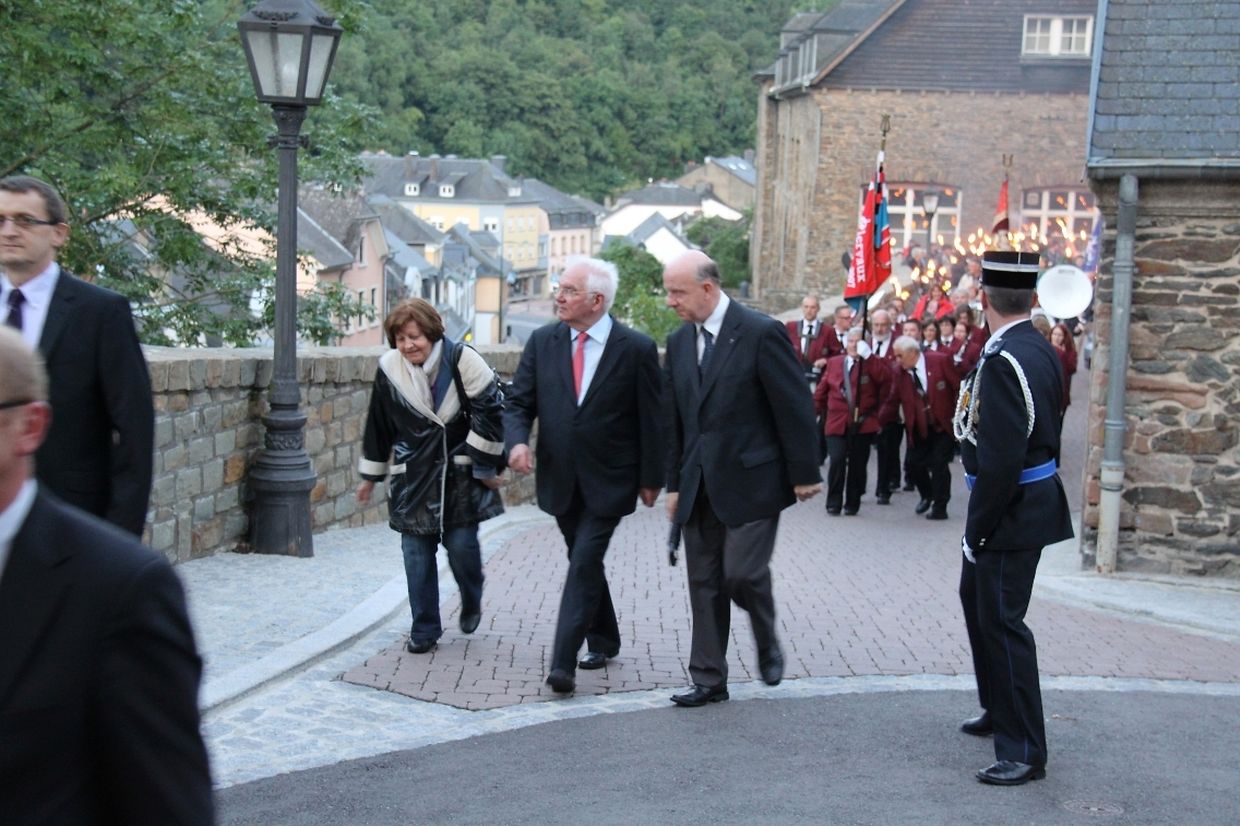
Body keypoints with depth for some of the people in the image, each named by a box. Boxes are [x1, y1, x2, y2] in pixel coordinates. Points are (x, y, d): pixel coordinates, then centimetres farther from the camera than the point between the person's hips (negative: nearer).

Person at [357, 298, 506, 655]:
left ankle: (472, 604, 26)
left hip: (460, 474, -3)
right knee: (416, 552, 2)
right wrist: (370, 476, 16)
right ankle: (424, 629, 13)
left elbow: (490, 411, -8)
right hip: (413, 476, 3)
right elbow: (379, 424, 11)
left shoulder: (461, 360, -12)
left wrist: (487, 466, -6)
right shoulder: (389, 368, -1)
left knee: (461, 544, -5)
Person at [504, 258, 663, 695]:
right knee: (584, 562, 17)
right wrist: (517, 440, -17)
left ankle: (563, 663, -13)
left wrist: (651, 478, -3)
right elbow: (519, 403, 4)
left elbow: (652, 418, -4)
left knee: (584, 564, -13)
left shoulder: (637, 349, -9)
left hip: (608, 482, -5)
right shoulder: (542, 342, 1)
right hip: (561, 478, 5)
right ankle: (603, 641, 35)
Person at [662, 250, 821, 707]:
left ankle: (768, 644, 21)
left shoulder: (761, 333, -12)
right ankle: (709, 680, 17)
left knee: (743, 573, -9)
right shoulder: (679, 341, 8)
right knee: (704, 582, 8)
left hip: (751, 480, -6)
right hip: (700, 486, 6)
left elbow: (794, 406, -10)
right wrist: (675, 483, 12)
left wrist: (803, 473, -8)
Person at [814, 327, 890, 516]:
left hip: (863, 423, -1)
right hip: (837, 422, 1)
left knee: (858, 464, 4)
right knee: (837, 460, -12)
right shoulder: (834, 362, 12)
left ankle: (852, 504, 17)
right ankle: (833, 503, 0)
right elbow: (822, 390, 16)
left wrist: (868, 355, -18)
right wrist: (815, 410, 11)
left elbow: (885, 378, -17)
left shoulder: (872, 364, 4)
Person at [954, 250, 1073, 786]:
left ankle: (1024, 750, 5)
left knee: (1001, 621, -3)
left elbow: (1001, 461, -27)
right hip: (1034, 497, 10)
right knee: (977, 598, 25)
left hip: (1011, 514, -10)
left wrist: (977, 530, -17)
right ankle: (1000, 708, 42)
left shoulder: (1004, 361, -23)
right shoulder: (1041, 351, 7)